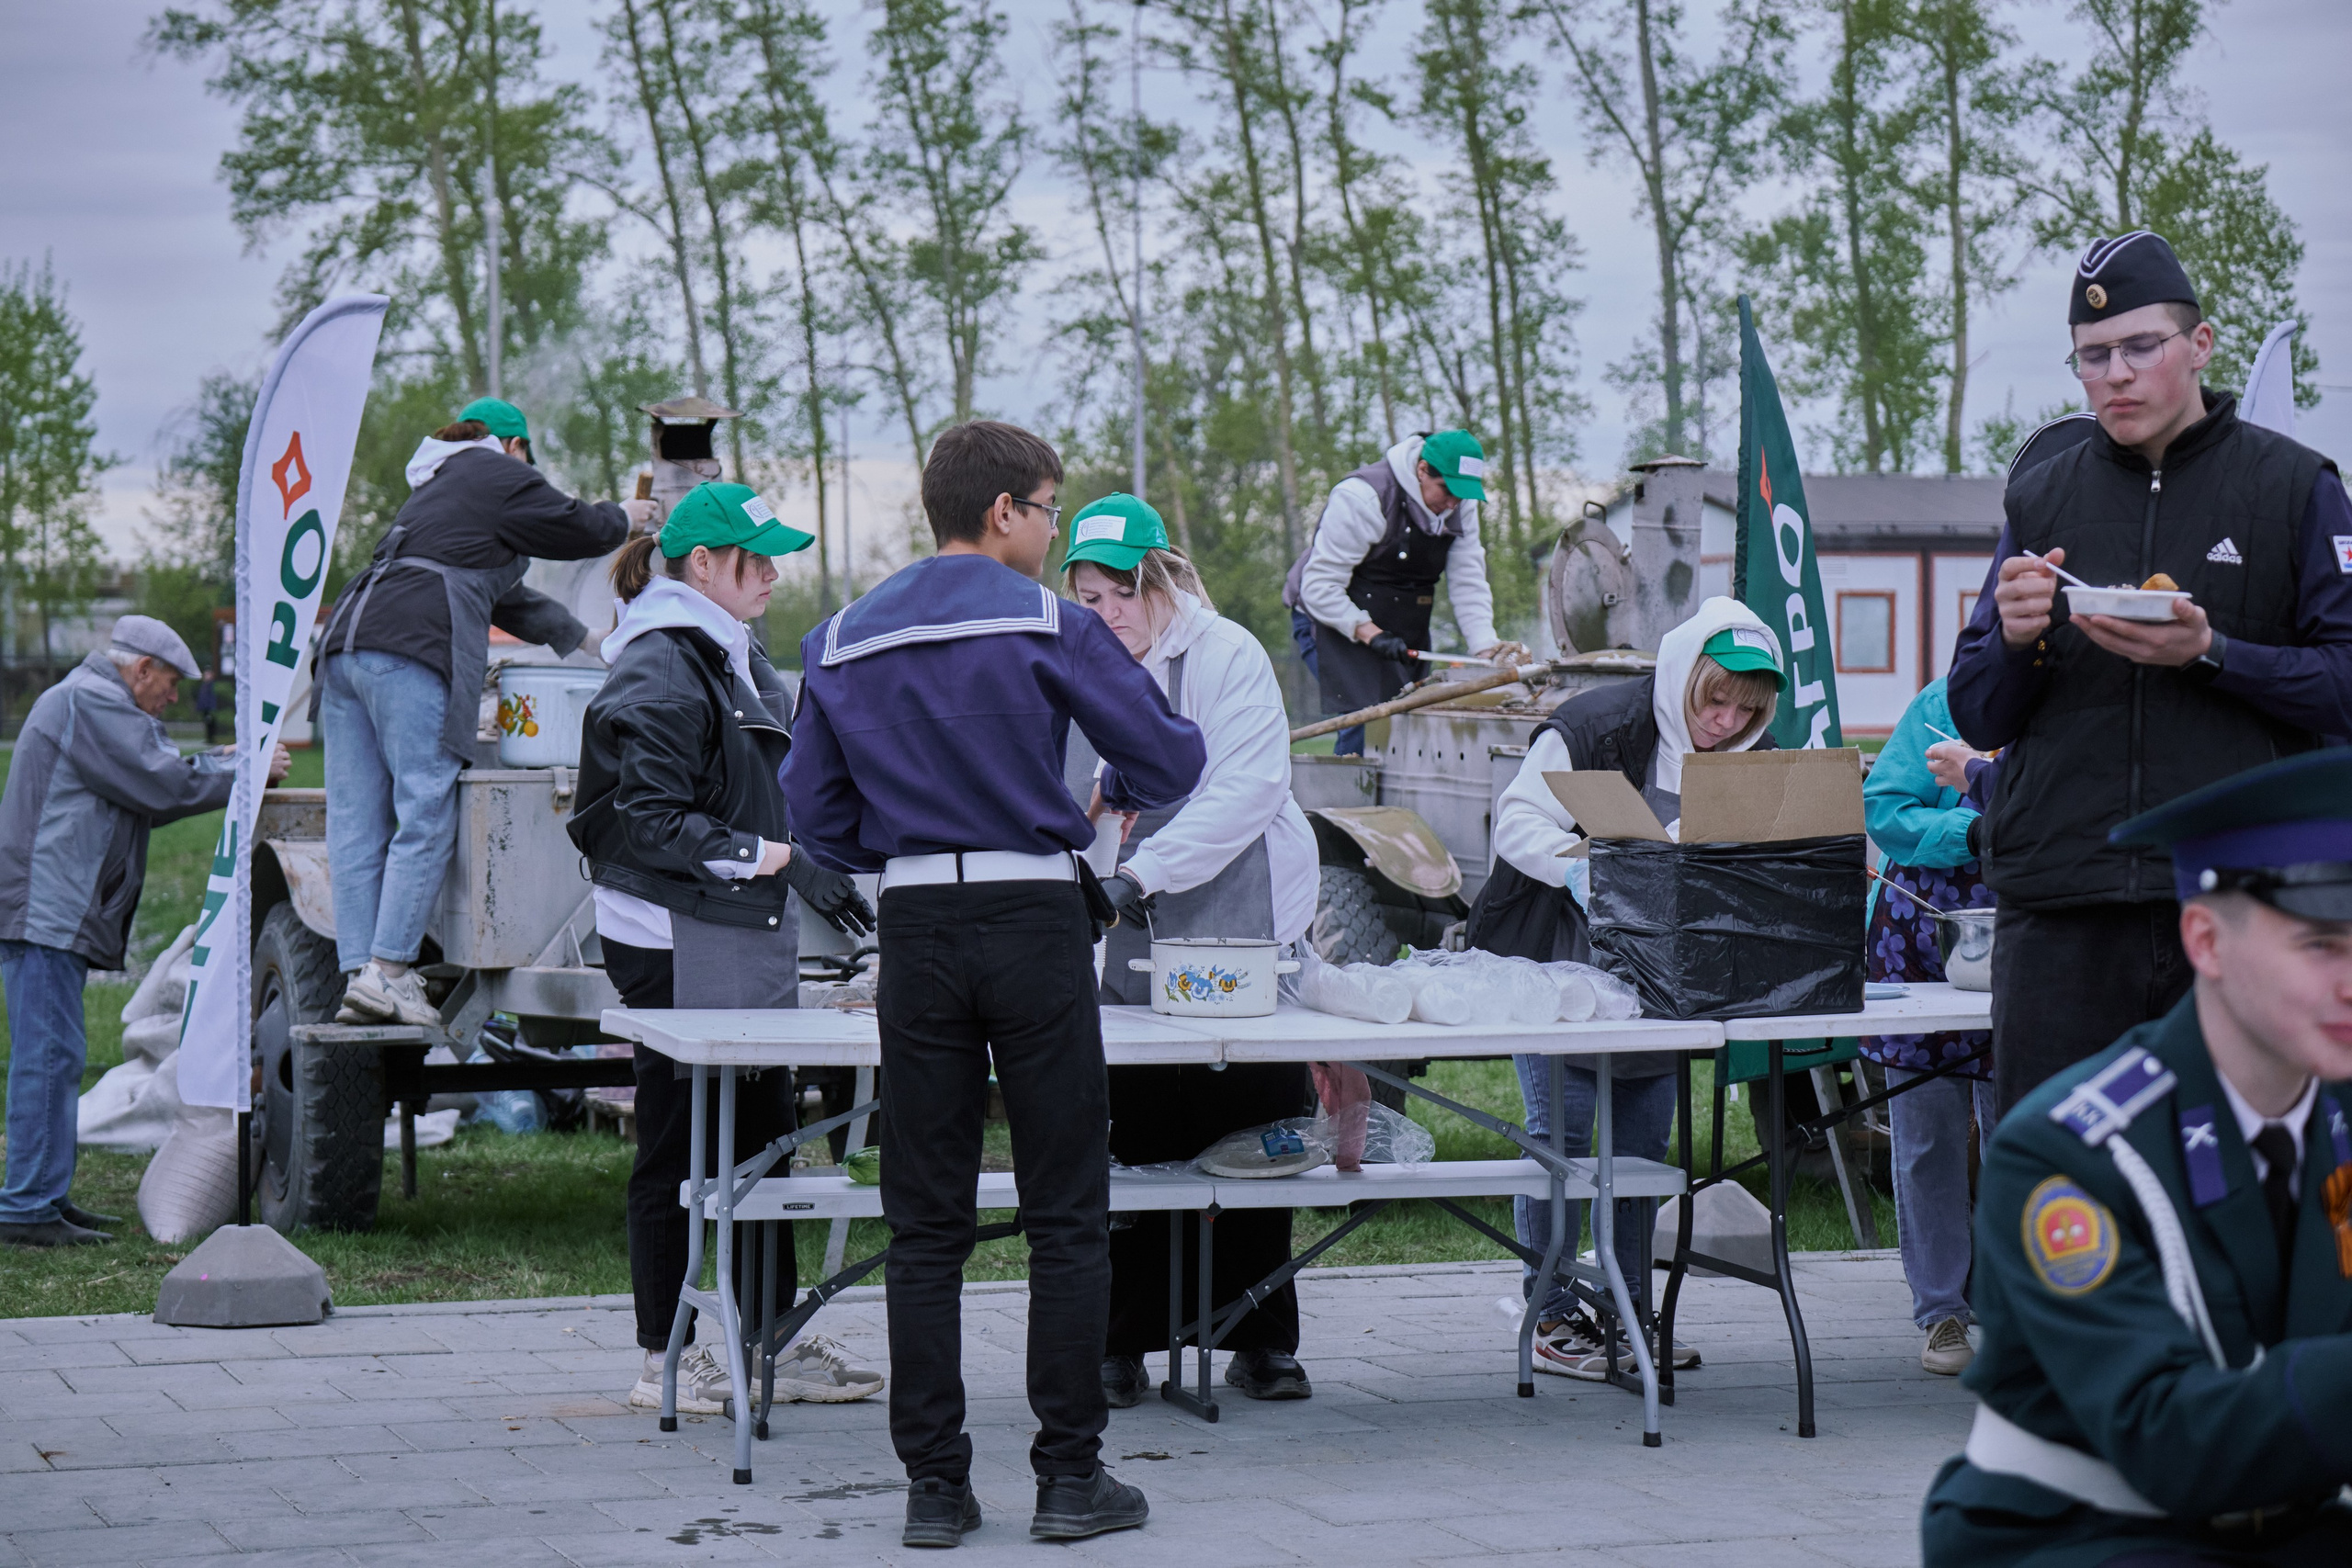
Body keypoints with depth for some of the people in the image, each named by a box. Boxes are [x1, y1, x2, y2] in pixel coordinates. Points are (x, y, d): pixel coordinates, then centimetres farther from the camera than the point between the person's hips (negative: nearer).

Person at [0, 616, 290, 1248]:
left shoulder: (97, 702, 24)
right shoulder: (89, 702, -11)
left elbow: (145, 794, 24)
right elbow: (164, 786, -15)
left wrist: (217, 764, 14)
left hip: (54, 912, 11)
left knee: (51, 1057, 14)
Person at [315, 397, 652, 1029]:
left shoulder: (436, 486, 37)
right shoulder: (499, 474, 10)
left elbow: (503, 594, 44)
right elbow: (575, 529, 16)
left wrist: (581, 636, 51)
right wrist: (622, 518, 38)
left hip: (346, 643, 9)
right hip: (411, 650, -9)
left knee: (355, 822, 2)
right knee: (426, 813, -10)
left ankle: (358, 972, -2)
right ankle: (387, 970, -18)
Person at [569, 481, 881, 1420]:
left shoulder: (735, 658, 15)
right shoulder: (658, 672, -14)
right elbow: (651, 822, -20)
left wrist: (814, 870, 21)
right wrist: (777, 859, -21)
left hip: (747, 937, 9)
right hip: (675, 944, -9)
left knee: (766, 1138, 11)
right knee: (676, 1150, -1)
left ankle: (773, 1345, 19)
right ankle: (661, 1360, 8)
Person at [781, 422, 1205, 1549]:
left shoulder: (842, 643, 8)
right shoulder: (1049, 624, -4)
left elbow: (818, 816, 12)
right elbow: (1169, 767, -1)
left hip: (915, 933, 4)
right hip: (1036, 918, -3)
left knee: (926, 1224, 6)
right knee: (1065, 1213, 4)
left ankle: (934, 1483, 7)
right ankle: (1069, 1476, 5)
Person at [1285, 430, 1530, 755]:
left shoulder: (1461, 505, -2)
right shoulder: (1362, 498, -24)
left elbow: (1467, 583, -4)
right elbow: (1319, 586, -22)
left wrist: (1486, 647, -19)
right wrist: (1370, 633, -29)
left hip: (1404, 630, 7)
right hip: (1334, 618, -7)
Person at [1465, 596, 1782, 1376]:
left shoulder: (1751, 759, 1)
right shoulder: (1591, 728, -17)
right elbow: (1518, 821, -16)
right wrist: (1583, 867, -32)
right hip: (1557, 961, -5)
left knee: (1644, 1143, 7)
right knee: (1562, 1134, -6)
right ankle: (1551, 1315, 1)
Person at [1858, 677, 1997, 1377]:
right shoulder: (1947, 703, -2)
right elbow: (1884, 811, -7)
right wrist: (1976, 832, -20)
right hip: (1923, 942, 0)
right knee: (1928, 1134, 2)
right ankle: (1941, 1312, 10)